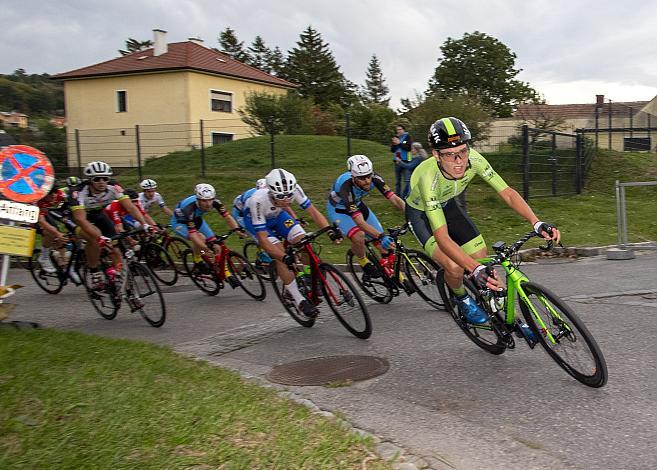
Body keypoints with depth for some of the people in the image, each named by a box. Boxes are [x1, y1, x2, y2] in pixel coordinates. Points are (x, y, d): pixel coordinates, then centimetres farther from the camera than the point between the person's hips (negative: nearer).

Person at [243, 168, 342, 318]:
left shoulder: (294, 189, -33)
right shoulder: (258, 200, -42)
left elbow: (313, 211, -26)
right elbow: (263, 239, -38)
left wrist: (330, 231, -42)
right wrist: (284, 257, -49)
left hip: (277, 215, 4)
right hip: (254, 220, -4)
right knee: (280, 255, -21)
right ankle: (299, 301, -10)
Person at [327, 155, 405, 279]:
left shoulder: (374, 178, -27)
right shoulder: (345, 186, -40)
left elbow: (394, 199, -26)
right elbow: (360, 222, -44)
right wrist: (381, 236, -56)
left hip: (357, 205, 5)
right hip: (338, 209, -5)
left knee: (385, 246, -4)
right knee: (358, 237, -33)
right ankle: (364, 262, 0)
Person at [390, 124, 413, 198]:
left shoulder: (407, 137, -1)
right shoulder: (396, 137, 12)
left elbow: (409, 147, -14)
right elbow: (392, 150, 8)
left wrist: (399, 143, -17)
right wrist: (394, 144, -11)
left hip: (406, 162, -5)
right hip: (397, 161, 5)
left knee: (406, 180, -9)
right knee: (397, 181, 11)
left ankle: (405, 196, -4)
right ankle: (397, 196, 19)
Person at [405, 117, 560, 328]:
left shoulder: (473, 159, -28)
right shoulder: (429, 177, -41)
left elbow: (508, 193, -22)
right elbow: (442, 237, -45)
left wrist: (537, 223, -38)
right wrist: (475, 270, -55)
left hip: (447, 206, 5)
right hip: (421, 214, -5)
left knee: (483, 260, -3)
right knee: (455, 267, -23)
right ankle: (461, 298, 12)